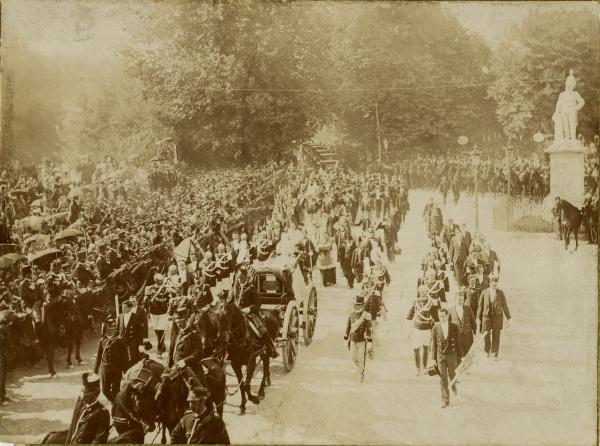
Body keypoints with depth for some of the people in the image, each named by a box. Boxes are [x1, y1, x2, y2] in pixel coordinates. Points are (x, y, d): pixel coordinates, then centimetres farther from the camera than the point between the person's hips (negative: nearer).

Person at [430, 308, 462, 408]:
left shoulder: (454, 327, -6)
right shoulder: (436, 327, -4)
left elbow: (458, 342, 0)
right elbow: (433, 343, 0)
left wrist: (460, 357, 1)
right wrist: (433, 358, -2)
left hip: (452, 355, 0)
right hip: (440, 355, 0)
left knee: (452, 375, 13)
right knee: (443, 378, -1)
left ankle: (454, 386, 48)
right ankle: (445, 400, 4)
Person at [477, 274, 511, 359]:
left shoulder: (500, 293, -3)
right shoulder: (484, 292, -2)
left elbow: (504, 306, 4)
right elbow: (480, 306, 3)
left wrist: (508, 317, 6)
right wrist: (478, 318, 4)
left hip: (498, 317, 0)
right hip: (486, 317, 0)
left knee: (496, 336, 1)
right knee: (486, 335, -9)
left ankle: (495, 354, 13)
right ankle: (488, 351, 15)